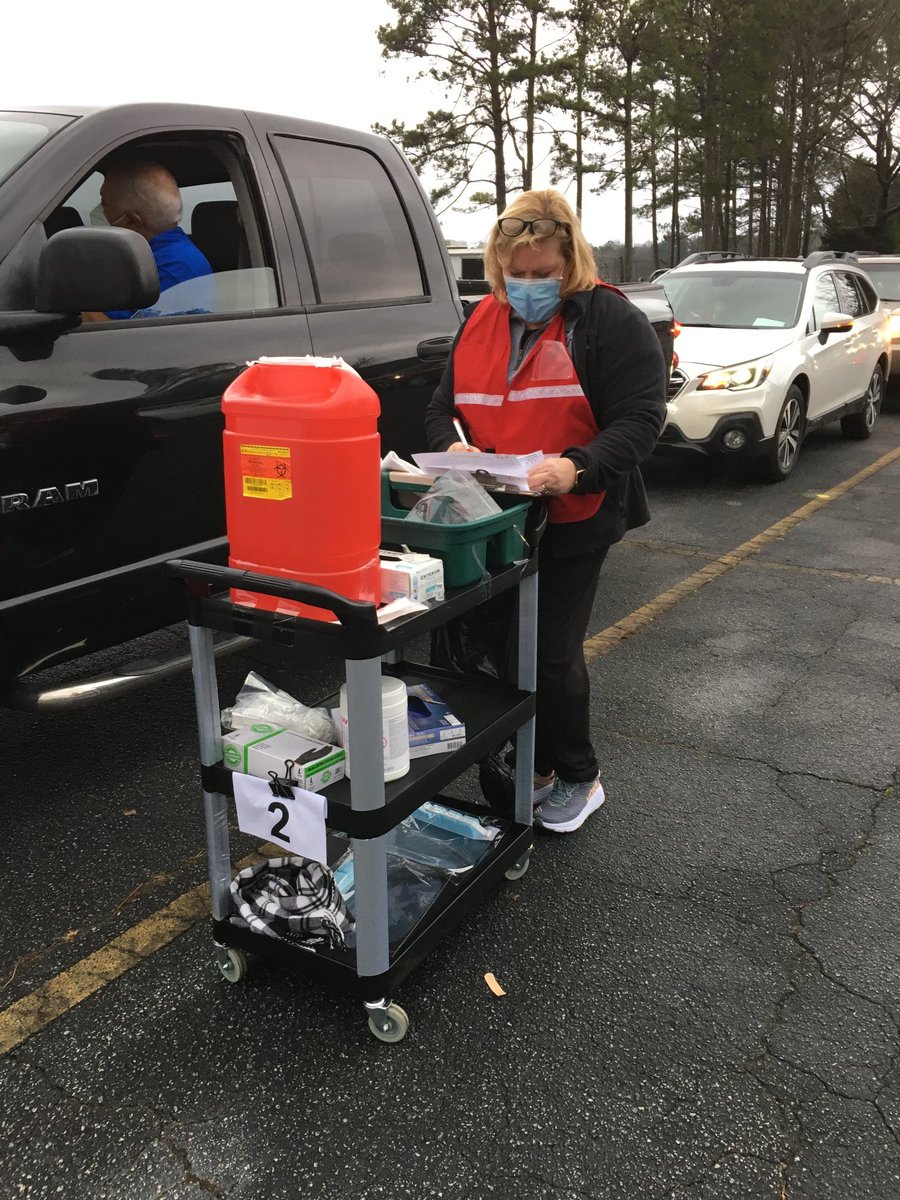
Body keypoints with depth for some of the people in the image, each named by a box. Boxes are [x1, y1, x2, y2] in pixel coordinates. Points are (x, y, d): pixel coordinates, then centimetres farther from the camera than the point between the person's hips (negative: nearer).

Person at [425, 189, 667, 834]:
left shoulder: (609, 321, -7)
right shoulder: (481, 322, 10)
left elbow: (640, 417, -15)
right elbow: (442, 407, 14)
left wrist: (577, 466, -32)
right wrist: (452, 446, -10)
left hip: (572, 522, -5)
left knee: (552, 653, -1)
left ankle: (578, 777, 23)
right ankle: (534, 767, 31)